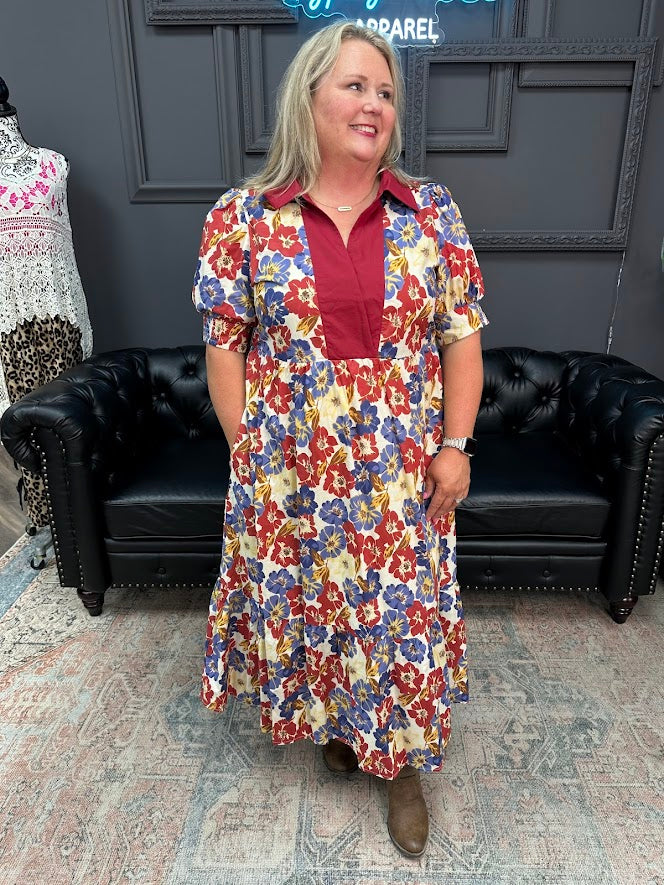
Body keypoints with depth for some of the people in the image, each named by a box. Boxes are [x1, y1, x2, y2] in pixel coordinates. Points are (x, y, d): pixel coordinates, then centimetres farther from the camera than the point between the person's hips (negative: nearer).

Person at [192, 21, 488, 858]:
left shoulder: (434, 212, 1)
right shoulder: (242, 217, -3)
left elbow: (461, 338, 2)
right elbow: (225, 344, -1)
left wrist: (455, 446, -4)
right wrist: (247, 453, -4)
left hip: (403, 473, 1)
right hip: (292, 472, 0)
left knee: (404, 611, 12)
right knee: (308, 603, 17)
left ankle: (401, 762, 38)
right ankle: (333, 719, 48)